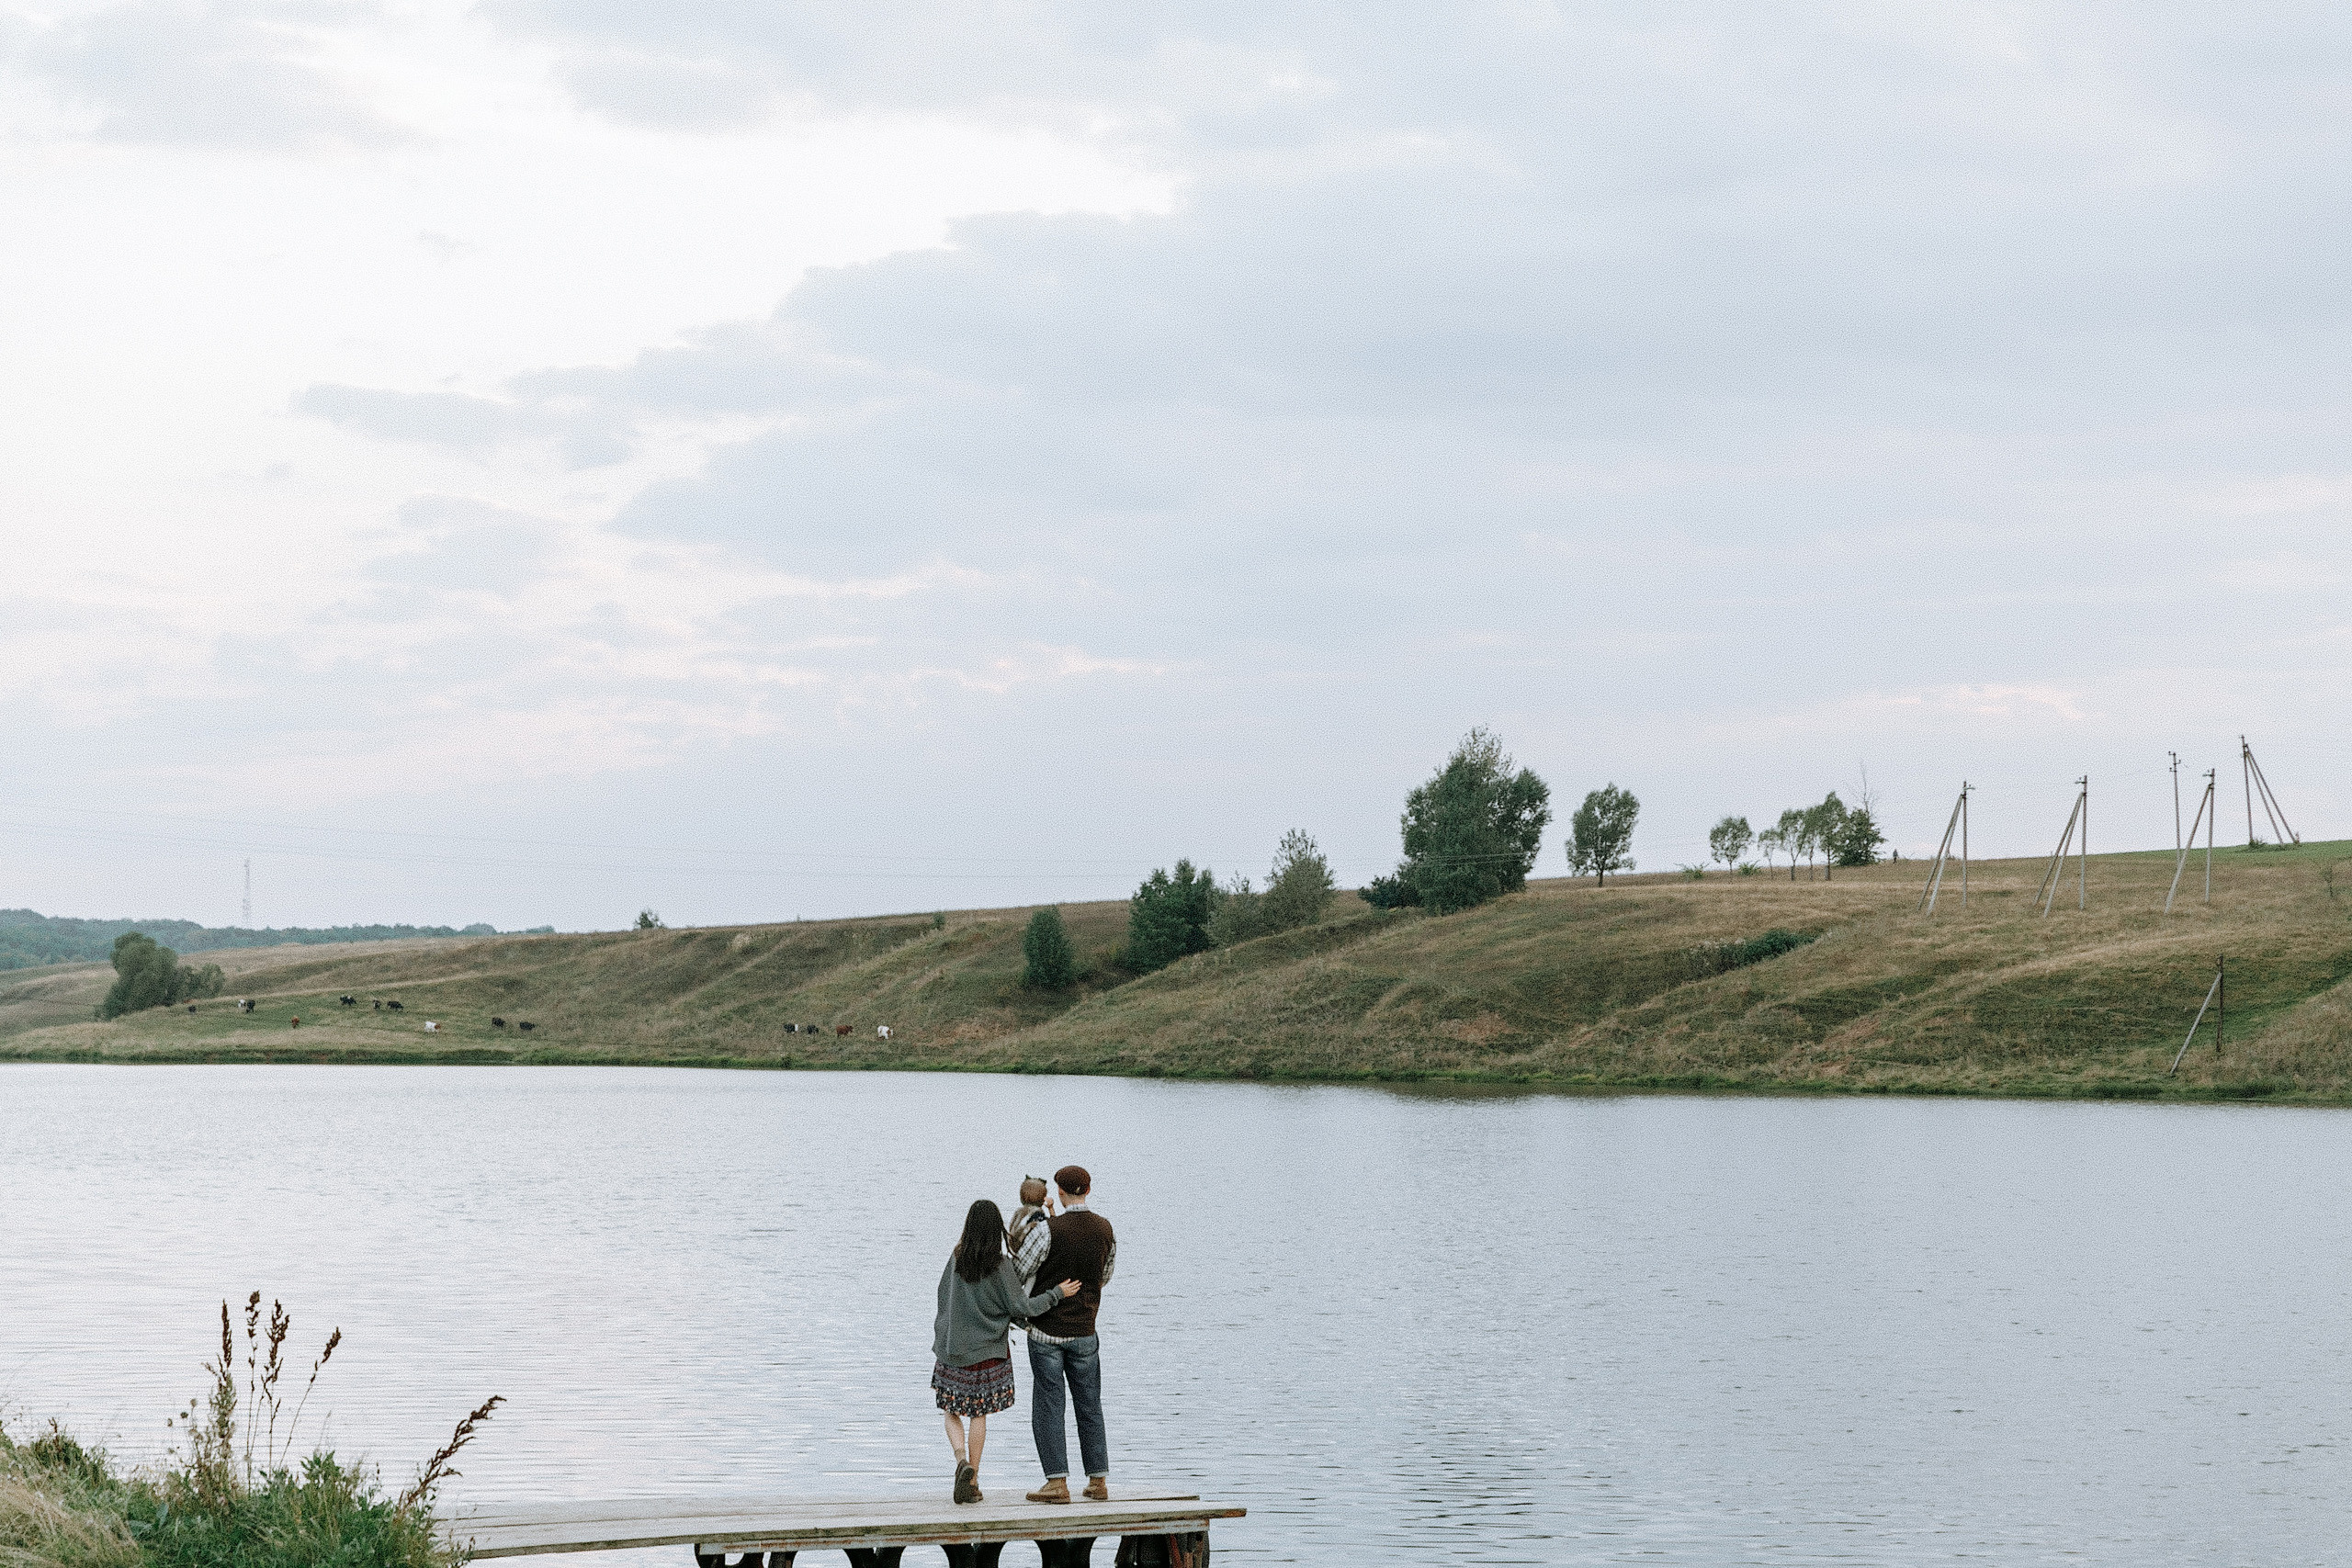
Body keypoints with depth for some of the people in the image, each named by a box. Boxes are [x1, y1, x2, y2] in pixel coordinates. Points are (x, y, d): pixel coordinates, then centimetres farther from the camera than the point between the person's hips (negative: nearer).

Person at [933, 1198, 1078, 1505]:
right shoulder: (1000, 1264, -13)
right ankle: (972, 1482, 10)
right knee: (979, 1414, 9)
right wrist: (1057, 1293, -2)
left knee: (952, 1412, 13)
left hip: (951, 1350, 2)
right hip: (987, 1352, -2)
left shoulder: (957, 1257, -4)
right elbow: (1021, 1307, -11)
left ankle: (962, 1460, -12)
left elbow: (943, 1296, 8)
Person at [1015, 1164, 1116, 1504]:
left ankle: (1058, 1482, -5)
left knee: (1047, 1407, 1)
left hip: (1047, 1332, -4)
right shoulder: (1105, 1229, -1)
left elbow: (1017, 1273, -11)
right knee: (1089, 1407, 12)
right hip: (1084, 1333, 4)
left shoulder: (1048, 1230, -17)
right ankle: (1098, 1482, 12)